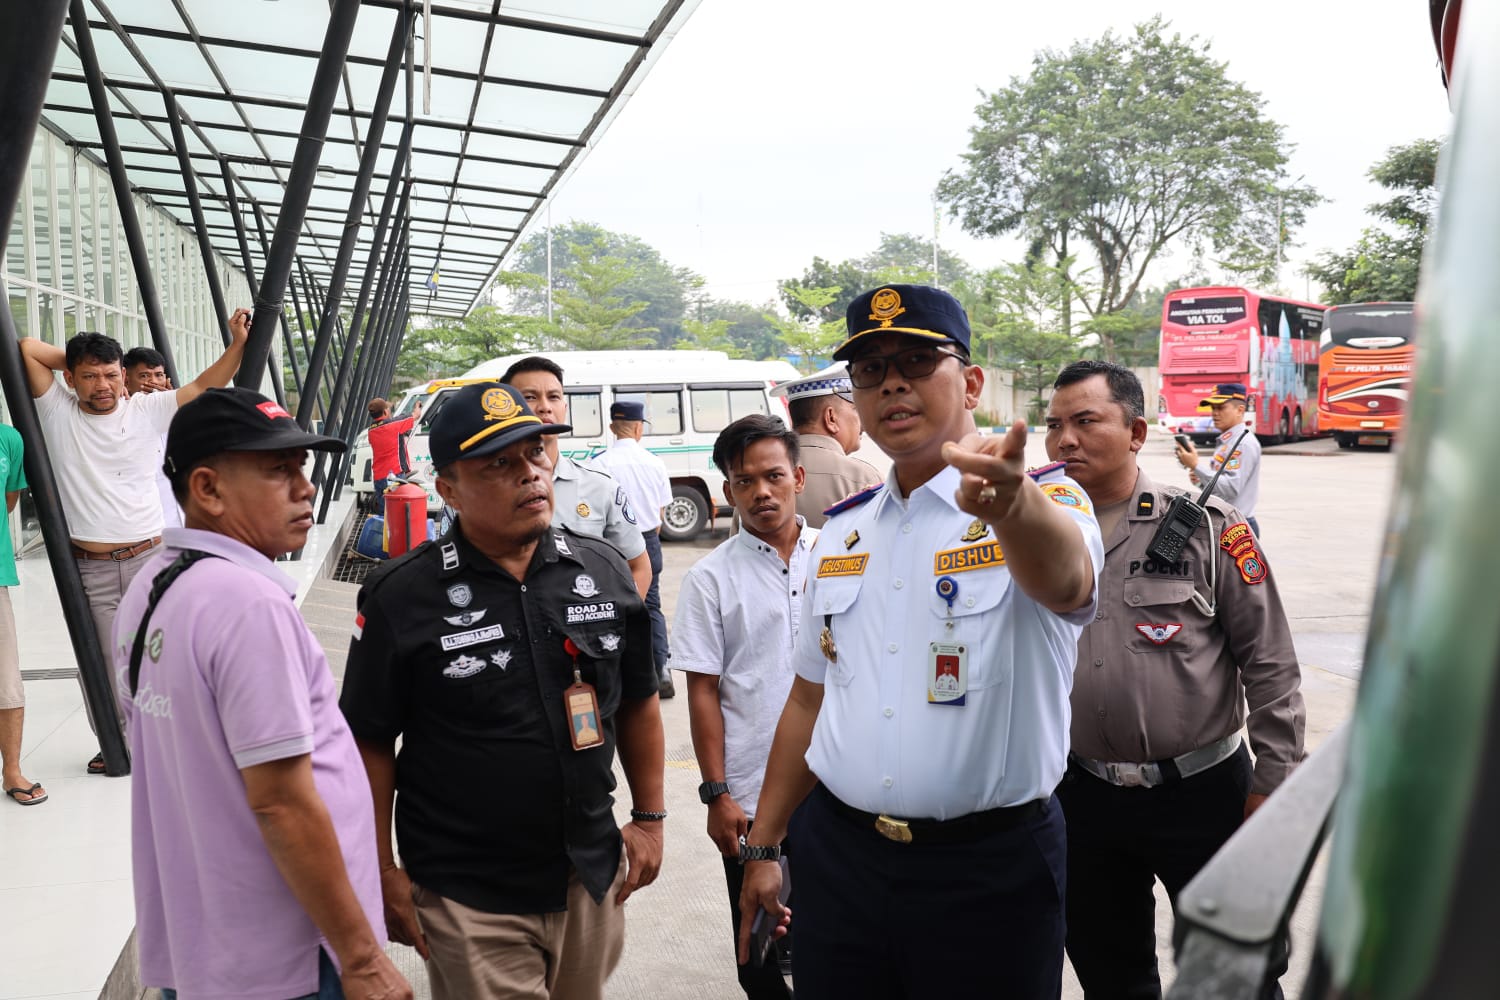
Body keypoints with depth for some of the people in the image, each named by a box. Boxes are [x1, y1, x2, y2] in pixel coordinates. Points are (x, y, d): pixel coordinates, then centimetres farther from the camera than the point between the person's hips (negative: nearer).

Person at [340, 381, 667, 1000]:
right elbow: (370, 742, -5)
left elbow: (638, 701, 8)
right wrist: (384, 872, -5)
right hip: (467, 900, -4)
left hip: (593, 877, 4)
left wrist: (650, 817, 8)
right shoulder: (401, 598, -12)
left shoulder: (604, 570, -2)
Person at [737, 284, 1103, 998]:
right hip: (837, 852, 4)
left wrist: (1008, 501, -55)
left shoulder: (1044, 504, -9)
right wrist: (761, 847, 12)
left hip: (989, 866, -4)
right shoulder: (841, 532, 7)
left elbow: (1065, 582, -33)